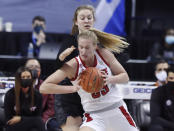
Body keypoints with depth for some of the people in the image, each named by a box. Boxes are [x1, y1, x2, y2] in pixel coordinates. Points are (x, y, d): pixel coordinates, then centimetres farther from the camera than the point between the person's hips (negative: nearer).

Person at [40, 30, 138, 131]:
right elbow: (44, 87, -20)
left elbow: (125, 77, 2)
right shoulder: (73, 66, -17)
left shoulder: (104, 55, -9)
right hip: (94, 115, -3)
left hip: (117, 109, 3)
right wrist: (73, 88, -30)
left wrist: (110, 79, -20)